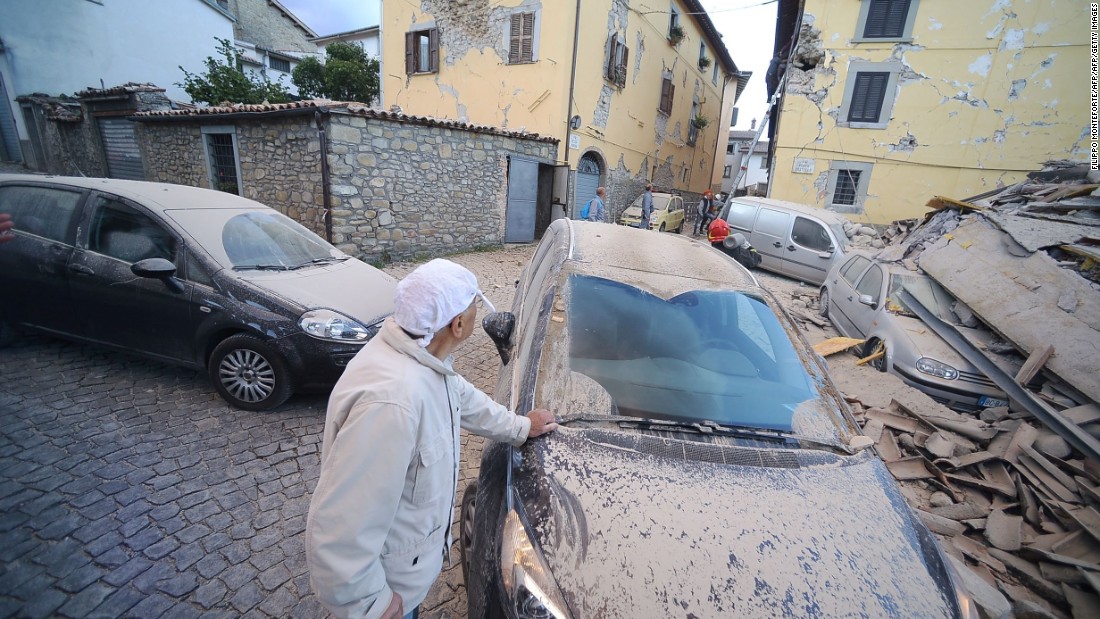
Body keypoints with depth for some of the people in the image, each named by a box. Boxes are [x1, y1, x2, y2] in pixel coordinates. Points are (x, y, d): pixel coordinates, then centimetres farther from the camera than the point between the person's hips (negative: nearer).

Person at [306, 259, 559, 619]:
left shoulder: (422, 358, -9)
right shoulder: (392, 400, -41)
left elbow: (463, 398, 10)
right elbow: (340, 527, -36)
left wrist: (519, 426, 18)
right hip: (386, 580, -7)